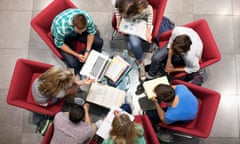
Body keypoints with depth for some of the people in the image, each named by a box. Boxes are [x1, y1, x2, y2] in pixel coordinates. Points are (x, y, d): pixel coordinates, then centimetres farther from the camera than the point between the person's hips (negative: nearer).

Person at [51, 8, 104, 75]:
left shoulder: (87, 18, -33)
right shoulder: (61, 28, -42)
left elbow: (91, 33, -14)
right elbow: (60, 44, -23)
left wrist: (87, 51, -21)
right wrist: (76, 55, -25)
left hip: (75, 29, 3)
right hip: (64, 37, -3)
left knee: (99, 42, -18)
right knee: (72, 63, -23)